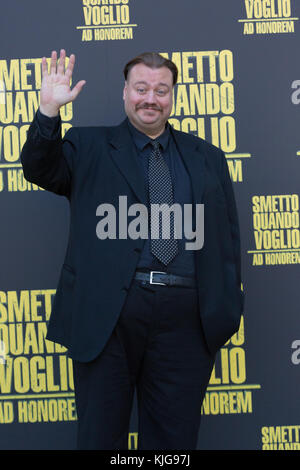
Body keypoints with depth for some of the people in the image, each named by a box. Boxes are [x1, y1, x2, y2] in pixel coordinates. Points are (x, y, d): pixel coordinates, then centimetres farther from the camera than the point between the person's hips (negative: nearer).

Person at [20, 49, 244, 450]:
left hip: (186, 319, 2)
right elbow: (40, 169, -1)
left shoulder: (208, 157, 15)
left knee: (175, 439, 12)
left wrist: (228, 309, 4)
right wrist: (49, 110, -14)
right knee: (100, 436, 11)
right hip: (107, 314, -1)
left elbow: (228, 238, 13)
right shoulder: (89, 147, 11)